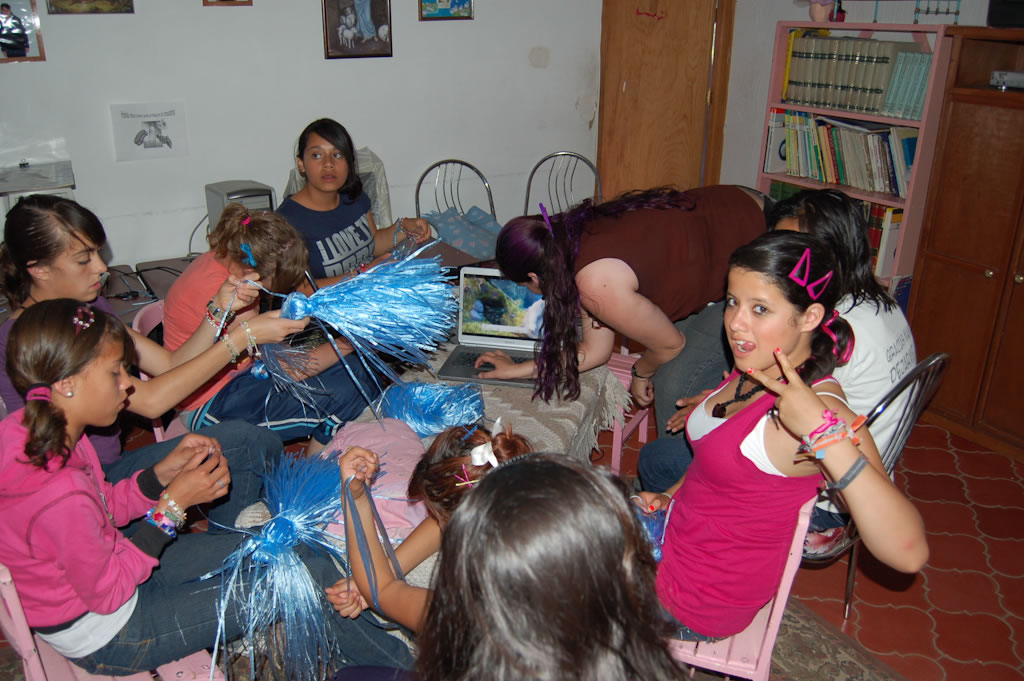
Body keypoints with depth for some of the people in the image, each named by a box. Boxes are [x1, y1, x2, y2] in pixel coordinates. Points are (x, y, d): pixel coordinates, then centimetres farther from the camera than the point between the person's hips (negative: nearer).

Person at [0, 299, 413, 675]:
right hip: (107, 636, -9)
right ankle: (397, 664, 13)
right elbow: (109, 593, -24)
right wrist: (172, 506, -24)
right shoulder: (59, 494, -38)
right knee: (309, 575, -10)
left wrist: (163, 473, -12)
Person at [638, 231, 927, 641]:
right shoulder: (753, 374, -3)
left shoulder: (822, 410, -30)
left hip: (696, 600, -7)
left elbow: (908, 553, -41)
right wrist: (670, 497, 2)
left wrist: (823, 431, -48)